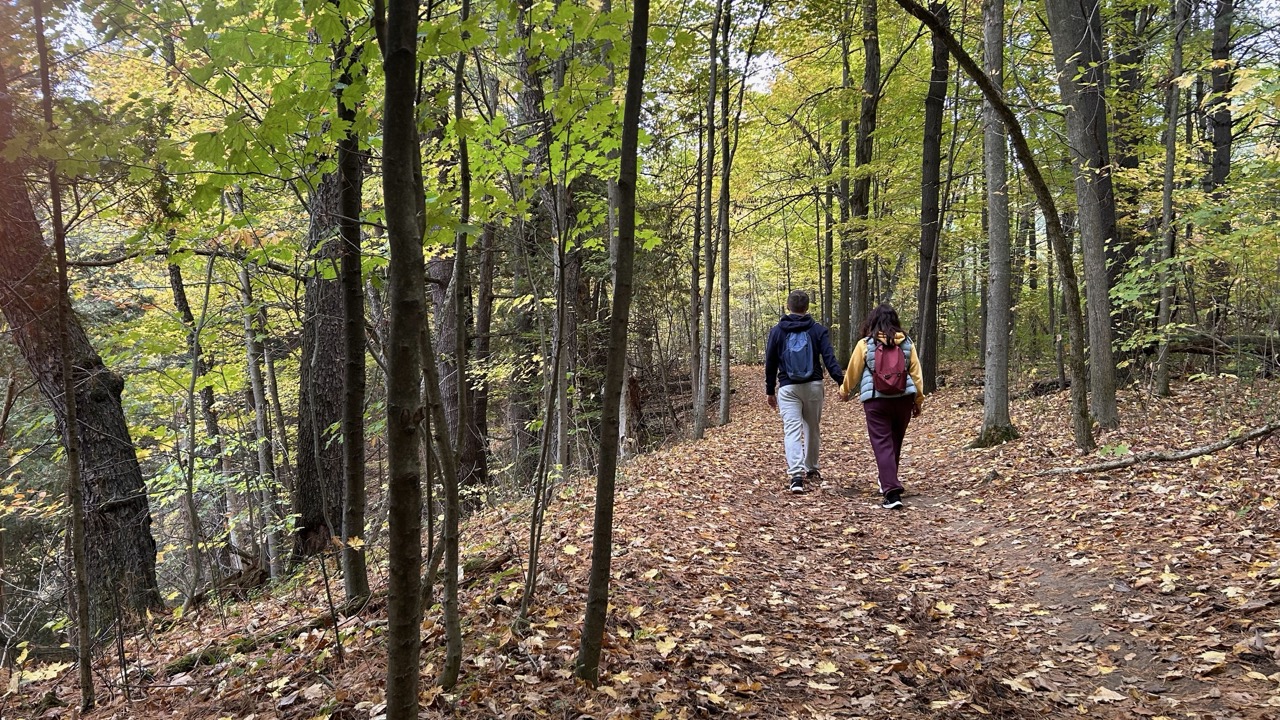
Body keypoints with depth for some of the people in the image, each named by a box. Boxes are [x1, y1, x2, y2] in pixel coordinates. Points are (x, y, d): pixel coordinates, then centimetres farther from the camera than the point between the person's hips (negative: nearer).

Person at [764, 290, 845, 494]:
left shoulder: (777, 331, 2)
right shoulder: (818, 330, 1)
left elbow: (770, 363, 5)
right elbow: (829, 359, -8)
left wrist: (770, 391, 13)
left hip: (788, 388, -1)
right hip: (813, 386, 1)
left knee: (792, 430, -6)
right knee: (812, 428, 17)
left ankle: (796, 475, -21)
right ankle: (811, 470, 31)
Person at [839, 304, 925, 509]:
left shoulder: (865, 344, -3)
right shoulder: (906, 343, 5)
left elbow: (853, 372, 5)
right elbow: (915, 373, 6)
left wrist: (845, 392, 22)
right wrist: (919, 400, 15)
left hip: (876, 400, -4)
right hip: (903, 398, 4)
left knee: (882, 445, -4)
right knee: (895, 443, 18)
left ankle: (892, 492, -15)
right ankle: (889, 482, 34)